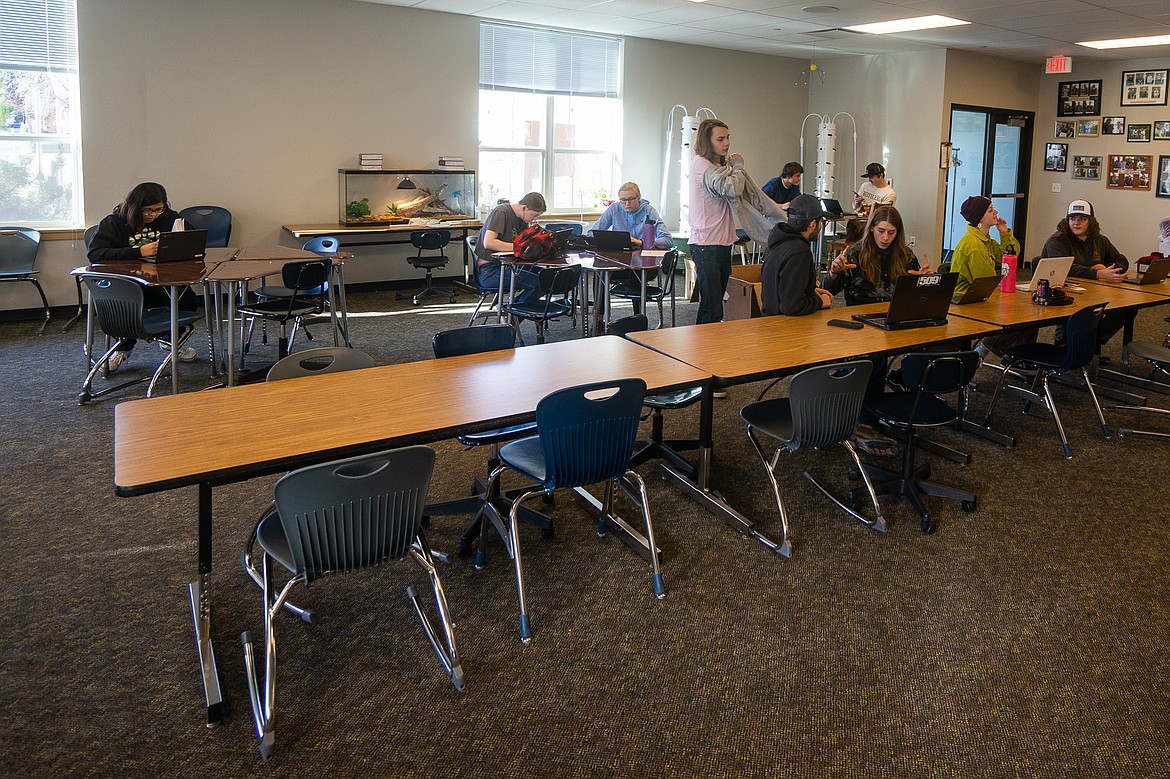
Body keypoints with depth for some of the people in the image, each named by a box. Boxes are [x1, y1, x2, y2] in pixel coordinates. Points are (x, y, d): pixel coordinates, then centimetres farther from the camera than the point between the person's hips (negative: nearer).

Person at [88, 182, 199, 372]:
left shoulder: (170, 218, 8)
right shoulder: (114, 222, -2)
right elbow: (95, 253, -15)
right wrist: (139, 252, -23)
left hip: (164, 282, 3)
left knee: (188, 300, -27)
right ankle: (124, 347, -3)